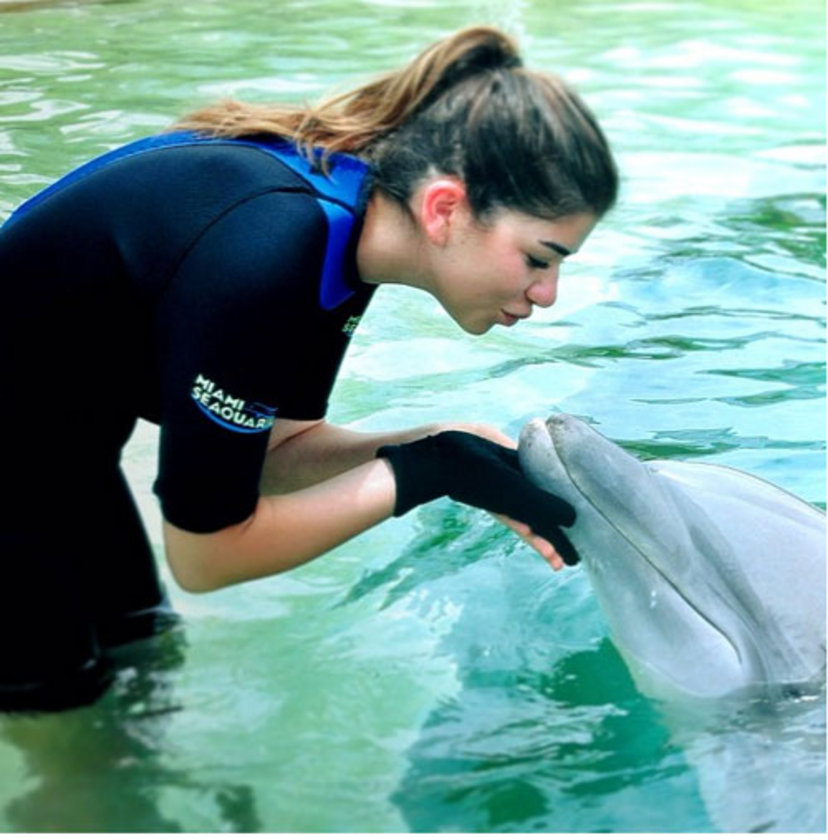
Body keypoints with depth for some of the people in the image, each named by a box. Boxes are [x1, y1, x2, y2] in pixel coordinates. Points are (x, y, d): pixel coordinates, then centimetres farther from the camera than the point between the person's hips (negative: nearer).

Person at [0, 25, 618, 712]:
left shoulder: (351, 213, -10)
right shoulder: (258, 261, -37)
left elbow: (274, 453, -2)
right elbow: (205, 552, -26)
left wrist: (453, 452, -16)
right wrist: (423, 471, -24)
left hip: (62, 442, 8)